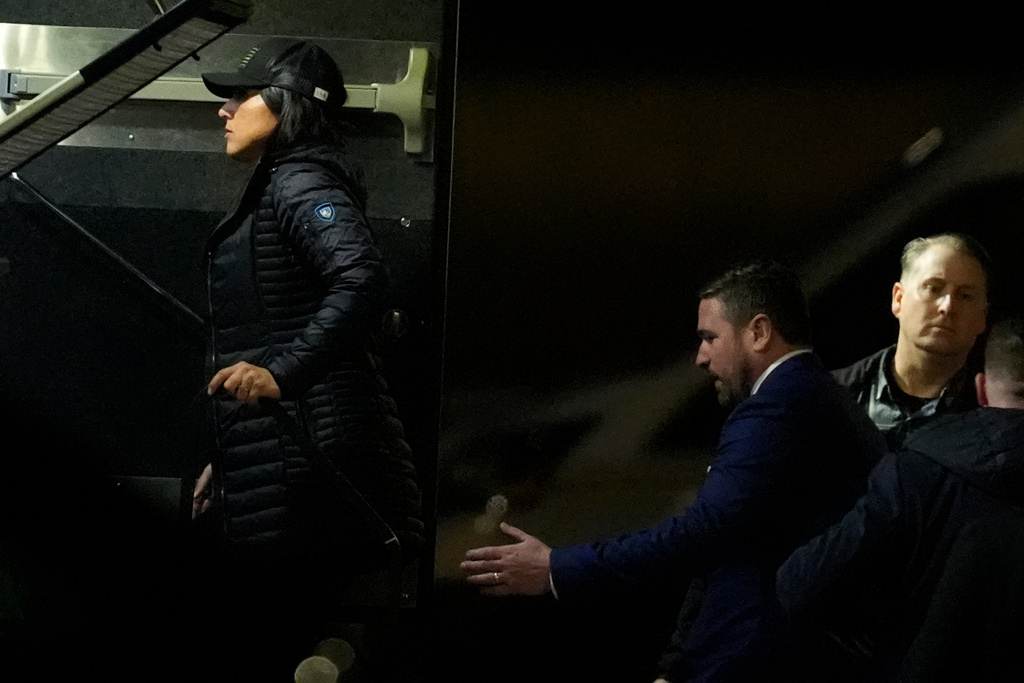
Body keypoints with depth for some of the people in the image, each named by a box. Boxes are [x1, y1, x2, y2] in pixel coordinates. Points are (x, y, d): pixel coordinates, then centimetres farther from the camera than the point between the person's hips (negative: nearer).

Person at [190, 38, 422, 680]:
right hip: (268, 464, 10)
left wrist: (280, 373, -32)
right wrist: (225, 460, 27)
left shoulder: (300, 183, -7)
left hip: (305, 454, -10)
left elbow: (363, 280, -25)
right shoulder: (272, 192, 25)